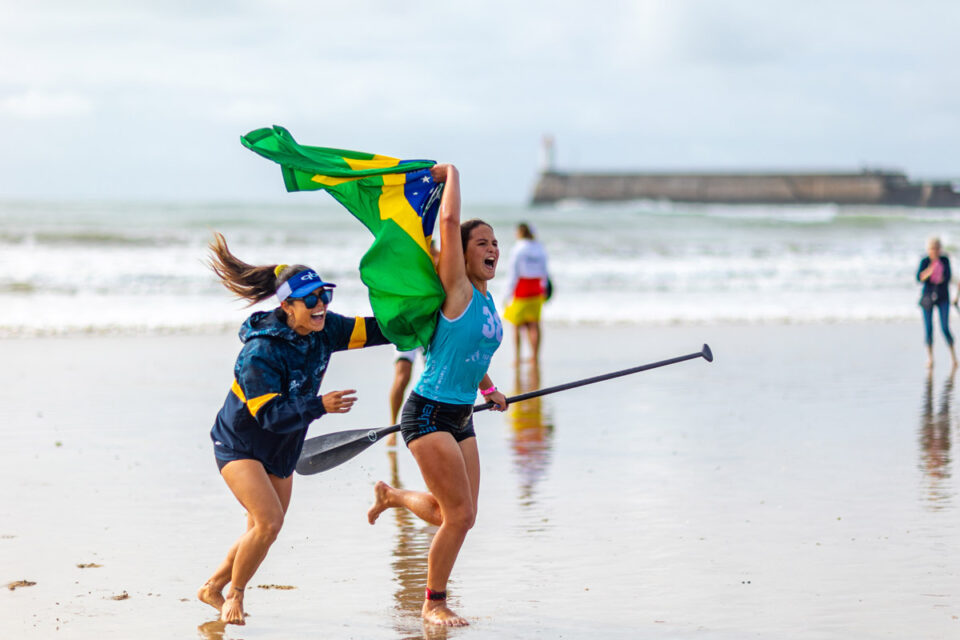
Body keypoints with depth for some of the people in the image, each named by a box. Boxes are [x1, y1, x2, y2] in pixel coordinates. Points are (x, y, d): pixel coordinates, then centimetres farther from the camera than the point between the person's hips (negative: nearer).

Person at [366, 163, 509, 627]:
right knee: (459, 515, -10)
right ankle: (434, 604, 7)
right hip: (429, 414, -8)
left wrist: (486, 388, 29)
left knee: (461, 515, 12)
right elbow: (449, 220, -22)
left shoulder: (486, 300, 11)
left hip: (461, 418, 8)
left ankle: (393, 496, 41)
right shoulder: (457, 289, -12)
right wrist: (451, 173, -9)